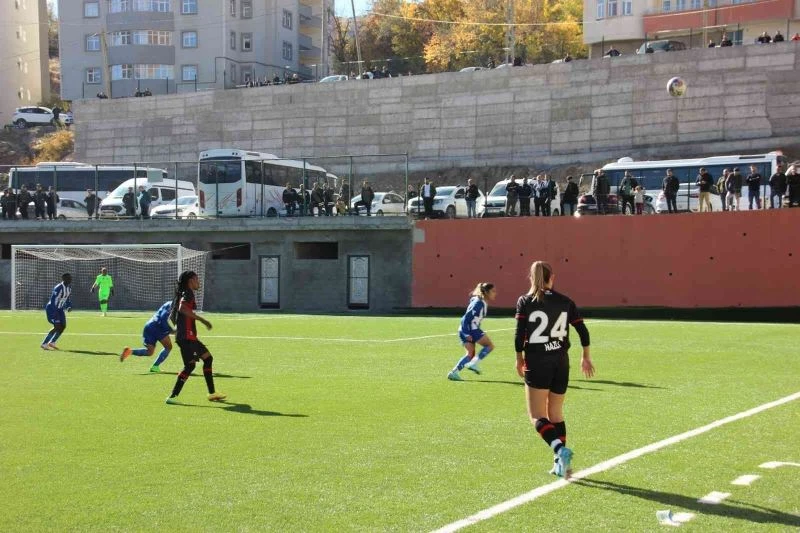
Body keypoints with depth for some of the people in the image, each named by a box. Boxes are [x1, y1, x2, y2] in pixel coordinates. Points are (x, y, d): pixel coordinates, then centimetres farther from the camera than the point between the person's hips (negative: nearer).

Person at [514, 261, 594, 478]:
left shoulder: (525, 301, -3)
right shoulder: (565, 301, 6)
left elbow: (519, 334, -9)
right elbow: (583, 330, 7)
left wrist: (519, 359, 5)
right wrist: (586, 357, 19)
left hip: (536, 363, -4)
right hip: (561, 362, 4)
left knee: (537, 416, -2)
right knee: (556, 414, 16)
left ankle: (561, 449, -25)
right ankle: (561, 464, 14)